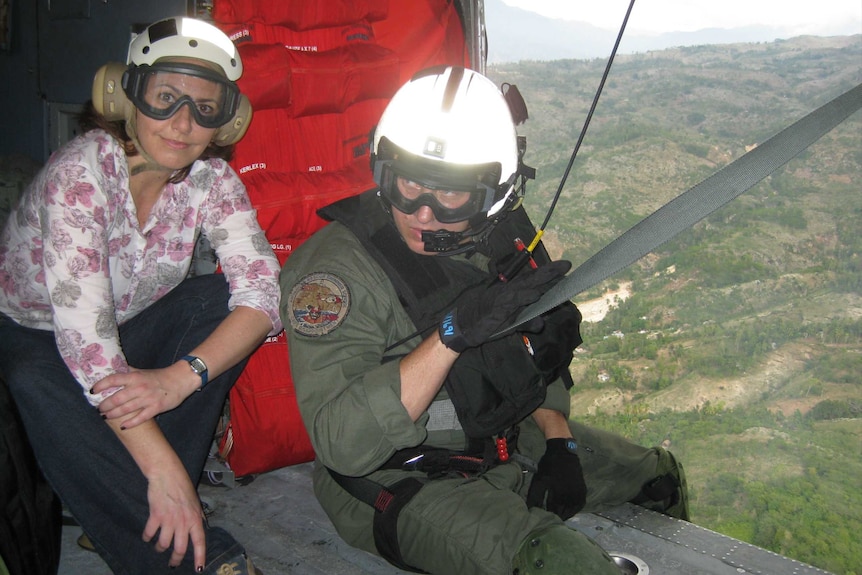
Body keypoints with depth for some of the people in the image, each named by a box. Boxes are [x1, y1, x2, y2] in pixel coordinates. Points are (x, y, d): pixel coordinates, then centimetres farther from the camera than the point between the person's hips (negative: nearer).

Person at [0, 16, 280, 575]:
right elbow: (83, 334, -36)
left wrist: (181, 377, -40)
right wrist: (164, 468, -41)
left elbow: (262, 292, -22)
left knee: (220, 298, -21)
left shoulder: (210, 177, -14)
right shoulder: (81, 171, -28)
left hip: (133, 329, 4)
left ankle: (131, 506, -19)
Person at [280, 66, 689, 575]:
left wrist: (558, 438, 1)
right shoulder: (335, 268, -25)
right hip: (397, 479, -7)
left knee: (660, 476, 19)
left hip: (509, 443, 7)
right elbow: (342, 445, -33)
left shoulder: (496, 238, -5)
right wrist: (453, 332, -40)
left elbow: (535, 353, 14)